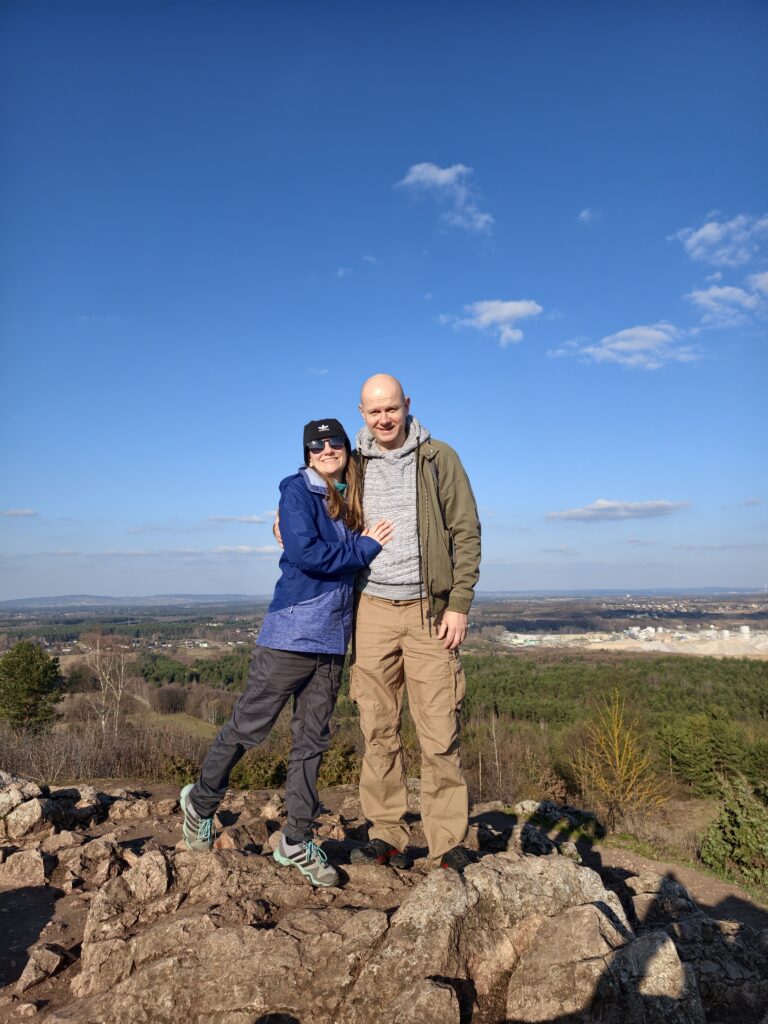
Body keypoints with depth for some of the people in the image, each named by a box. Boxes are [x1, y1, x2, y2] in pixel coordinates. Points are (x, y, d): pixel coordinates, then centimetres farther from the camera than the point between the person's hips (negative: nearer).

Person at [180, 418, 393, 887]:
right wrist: (363, 548, -11)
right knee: (249, 725, 6)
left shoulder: (351, 499, 13)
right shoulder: (297, 490, -6)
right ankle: (201, 801, 32)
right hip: (290, 632, -6)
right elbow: (304, 552, -19)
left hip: (332, 639, 6)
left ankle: (298, 842, 24)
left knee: (312, 740, 11)